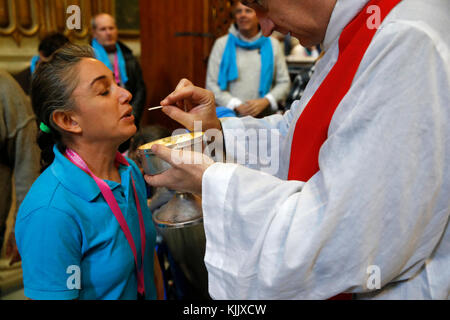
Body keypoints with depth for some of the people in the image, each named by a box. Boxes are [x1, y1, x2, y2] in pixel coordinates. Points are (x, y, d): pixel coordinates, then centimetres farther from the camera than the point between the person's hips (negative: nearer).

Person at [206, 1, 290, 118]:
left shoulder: (273, 44, 11)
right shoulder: (222, 44, 7)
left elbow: (284, 82, 10)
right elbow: (212, 84, 2)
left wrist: (265, 101, -8)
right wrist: (236, 106, -10)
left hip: (264, 115, 1)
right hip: (230, 115, -1)